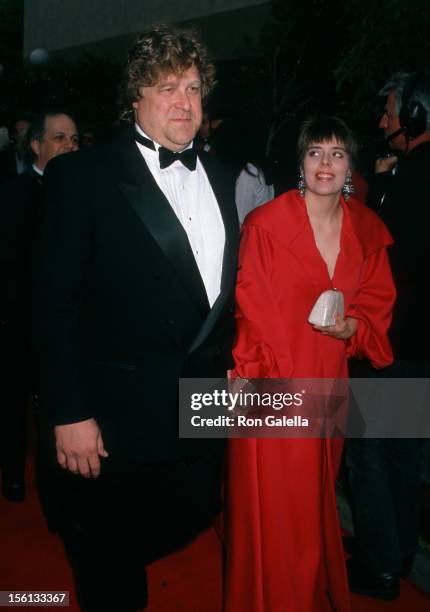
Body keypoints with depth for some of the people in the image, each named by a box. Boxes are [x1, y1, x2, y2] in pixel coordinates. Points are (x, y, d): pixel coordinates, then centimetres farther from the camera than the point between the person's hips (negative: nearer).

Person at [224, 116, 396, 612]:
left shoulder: (367, 228, 3)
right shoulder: (265, 223, -11)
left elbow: (378, 297, 11)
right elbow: (251, 307, -8)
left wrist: (355, 326, -9)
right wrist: (254, 375, -12)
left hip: (329, 380, 5)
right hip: (273, 383, -4)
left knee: (317, 499, 20)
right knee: (273, 505, 5)